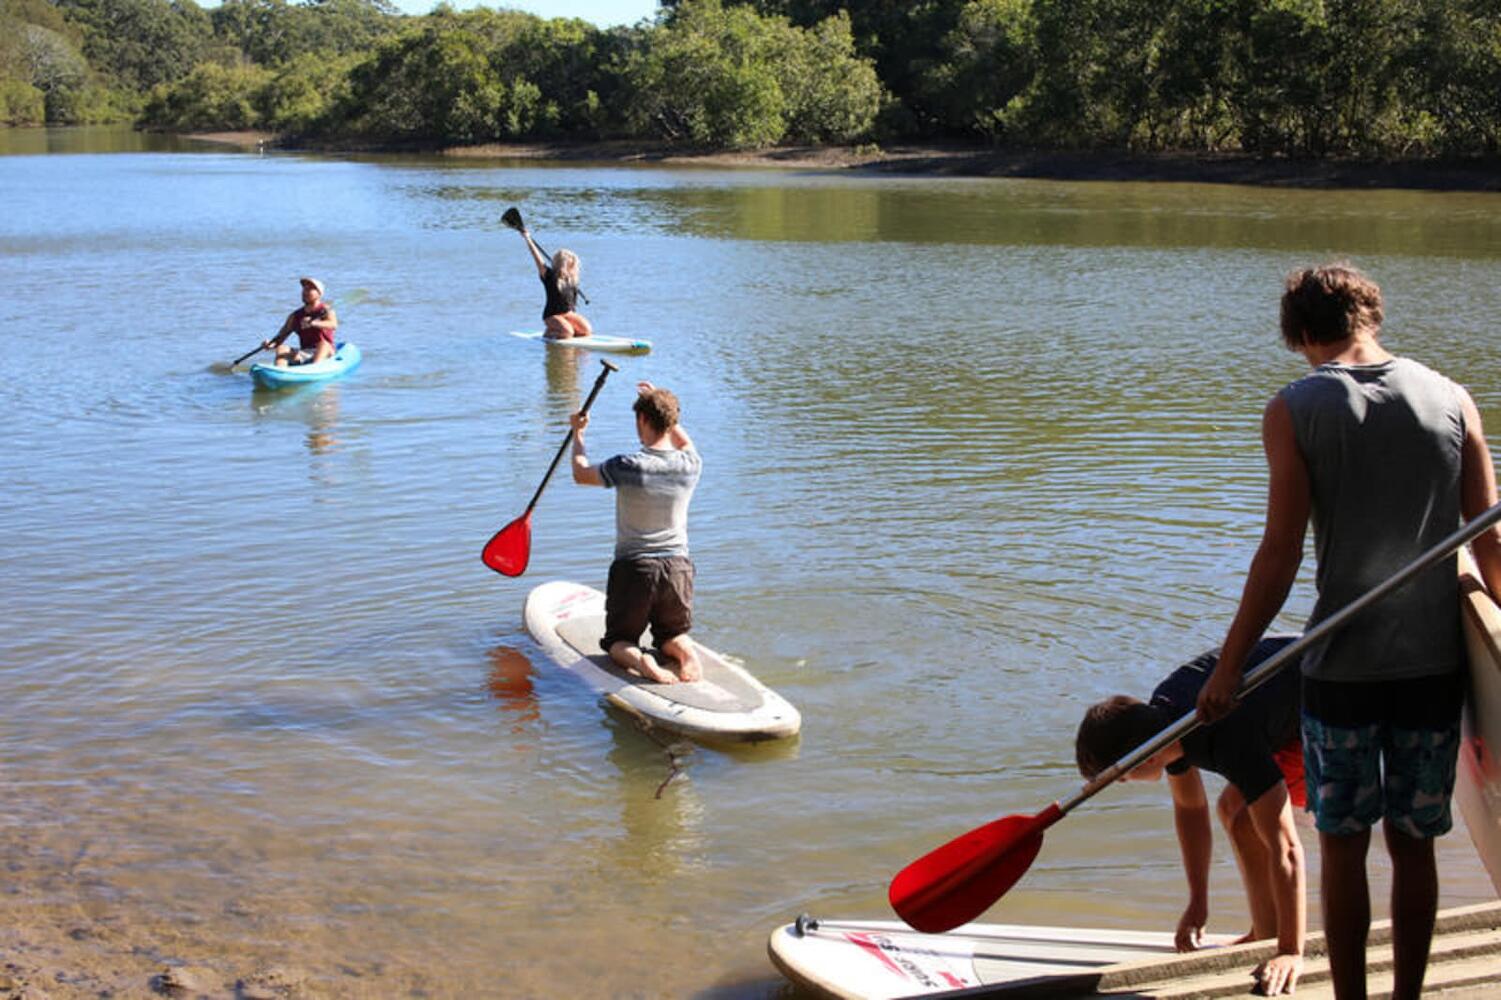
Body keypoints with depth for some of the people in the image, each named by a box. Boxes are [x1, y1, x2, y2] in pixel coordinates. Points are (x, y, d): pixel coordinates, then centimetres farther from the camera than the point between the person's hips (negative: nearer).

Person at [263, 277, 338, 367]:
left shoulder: (325, 309, 0)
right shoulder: (295, 316, 12)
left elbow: (333, 325, -21)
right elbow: (281, 337, 8)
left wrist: (314, 323, -39)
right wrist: (271, 344, -15)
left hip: (326, 353, -4)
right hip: (304, 355, 4)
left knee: (324, 344, -33)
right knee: (281, 349, -16)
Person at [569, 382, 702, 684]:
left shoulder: (626, 467, -16)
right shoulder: (690, 465, -5)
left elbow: (581, 474, 5)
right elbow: (685, 444, 23)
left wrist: (578, 433, 21)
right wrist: (663, 404, 28)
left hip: (633, 568, -3)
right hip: (677, 567, 3)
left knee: (618, 641, 15)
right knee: (673, 636, 24)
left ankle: (638, 660, -20)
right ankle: (685, 652, -12)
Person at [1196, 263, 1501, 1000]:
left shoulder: (1295, 409, -6)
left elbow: (1281, 553, -11)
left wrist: (1230, 664, -5)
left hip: (1342, 668, -3)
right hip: (1435, 663, 3)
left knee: (1343, 845, 8)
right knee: (1413, 845, 13)